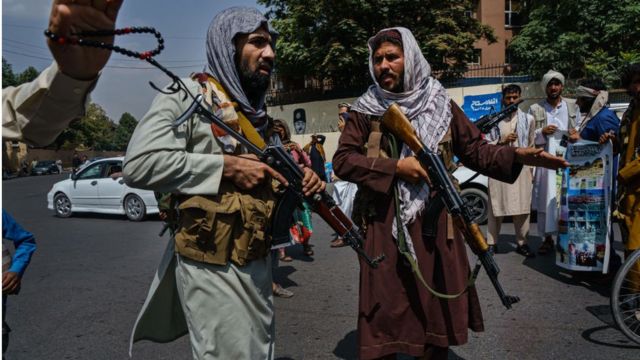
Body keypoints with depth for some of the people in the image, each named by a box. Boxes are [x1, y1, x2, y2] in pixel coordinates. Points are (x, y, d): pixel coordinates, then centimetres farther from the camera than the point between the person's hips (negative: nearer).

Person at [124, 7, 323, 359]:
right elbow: (139, 164, -23)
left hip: (259, 263, 8)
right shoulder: (188, 94, -11)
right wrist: (226, 166, -22)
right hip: (213, 268, -8)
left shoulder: (259, 113, 14)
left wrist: (296, 179, -2)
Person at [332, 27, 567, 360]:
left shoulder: (439, 104, 6)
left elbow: (475, 150, 6)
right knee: (385, 312, 5)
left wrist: (517, 155, -11)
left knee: (438, 308, 15)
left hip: (435, 224, 3)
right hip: (385, 226, -2)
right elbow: (342, 161, -6)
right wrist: (395, 167, -15)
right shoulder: (365, 110, 1)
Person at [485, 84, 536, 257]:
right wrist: (502, 141, -10)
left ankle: (522, 243, 14)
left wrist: (532, 168, 8)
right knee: (496, 208, 1)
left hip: (521, 168, 1)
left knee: (522, 209, 3)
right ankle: (492, 243, 9)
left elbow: (532, 145, 11)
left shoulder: (528, 119, 9)